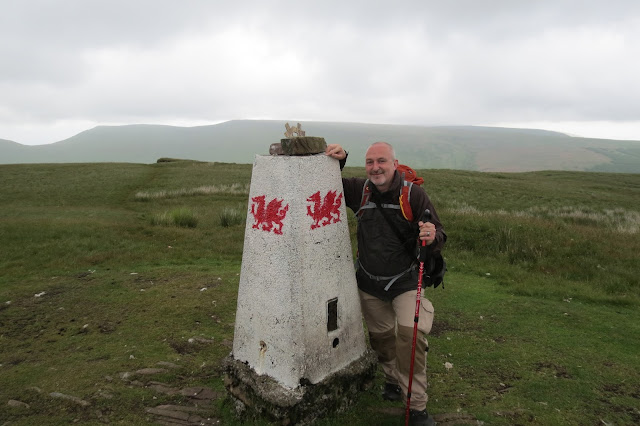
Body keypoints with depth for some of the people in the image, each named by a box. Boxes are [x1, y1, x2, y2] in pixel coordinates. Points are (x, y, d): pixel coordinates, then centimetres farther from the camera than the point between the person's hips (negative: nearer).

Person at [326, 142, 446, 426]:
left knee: (410, 333, -18)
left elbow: (439, 238, -11)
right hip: (368, 283, 4)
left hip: (406, 281, -3)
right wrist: (337, 160, -10)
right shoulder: (358, 190, -7)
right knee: (380, 335, 18)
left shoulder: (414, 194, -16)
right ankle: (392, 378, 48)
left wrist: (432, 237, -36)